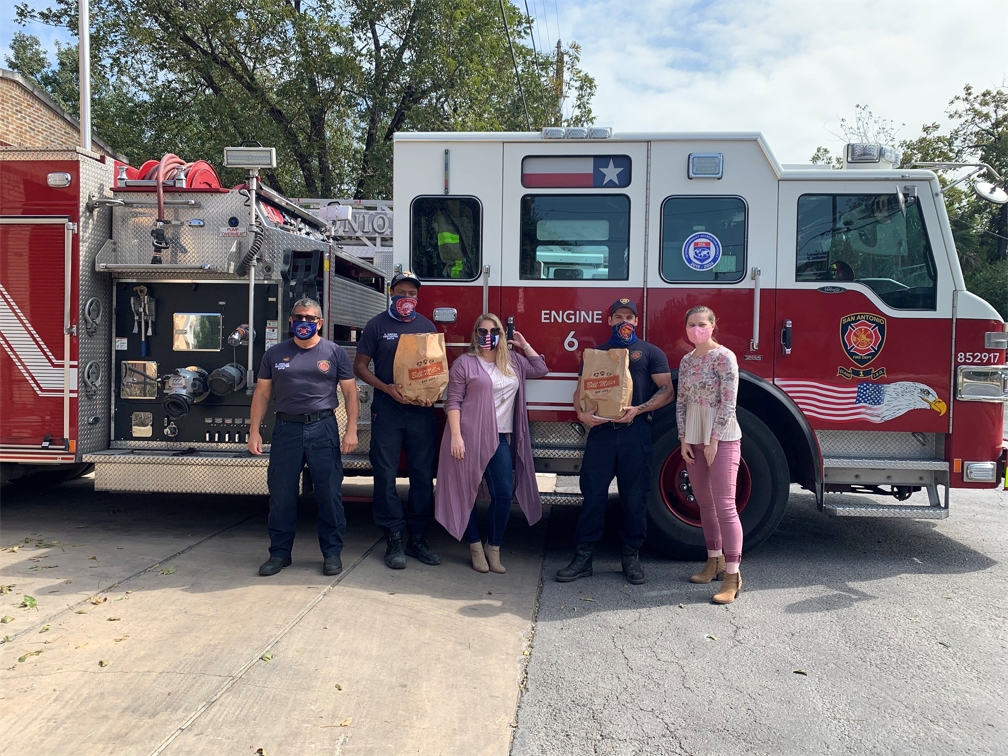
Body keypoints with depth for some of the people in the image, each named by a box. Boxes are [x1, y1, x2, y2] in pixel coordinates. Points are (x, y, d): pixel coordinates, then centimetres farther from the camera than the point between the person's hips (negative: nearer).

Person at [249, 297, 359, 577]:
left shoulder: (335, 352, 4)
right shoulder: (274, 354, 9)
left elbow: (350, 392, 3)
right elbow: (262, 393, 11)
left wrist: (351, 430, -5)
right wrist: (254, 431, 3)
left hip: (323, 429, -2)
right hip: (286, 428, 2)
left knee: (329, 493, 1)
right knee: (281, 493, 7)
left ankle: (332, 552, 14)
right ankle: (279, 552, 20)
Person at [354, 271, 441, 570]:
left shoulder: (427, 326, 10)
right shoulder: (377, 325, 3)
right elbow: (360, 365, 2)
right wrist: (387, 388, -13)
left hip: (421, 410, 2)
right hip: (387, 409, -2)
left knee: (423, 475, 4)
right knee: (386, 475, -1)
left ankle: (417, 537, 15)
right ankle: (395, 539, 9)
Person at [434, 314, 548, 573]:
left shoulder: (513, 361, 13)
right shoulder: (465, 363, -3)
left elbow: (541, 369, 25)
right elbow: (453, 402, -7)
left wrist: (524, 345, 18)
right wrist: (456, 436, -15)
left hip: (500, 438, 4)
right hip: (470, 437, -4)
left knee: (505, 494, -2)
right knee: (468, 493, 5)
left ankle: (493, 548, 13)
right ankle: (475, 546, 21)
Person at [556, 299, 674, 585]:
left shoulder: (650, 352, 9)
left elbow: (667, 391, 1)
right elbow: (580, 390, 14)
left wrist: (639, 409, -14)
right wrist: (581, 413, -8)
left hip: (636, 432, -1)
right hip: (601, 430, 2)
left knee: (635, 497, 4)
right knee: (593, 494, 0)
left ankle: (632, 557, 17)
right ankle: (583, 557, 7)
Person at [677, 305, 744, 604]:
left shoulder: (724, 357, -10)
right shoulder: (686, 361, 10)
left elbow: (728, 402, -14)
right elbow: (682, 402, 11)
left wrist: (713, 440, -15)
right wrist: (683, 440, 3)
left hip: (722, 437, -7)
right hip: (694, 439, 7)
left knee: (724, 505, -7)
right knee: (705, 504, 13)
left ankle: (732, 576, -3)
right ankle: (715, 561, 26)